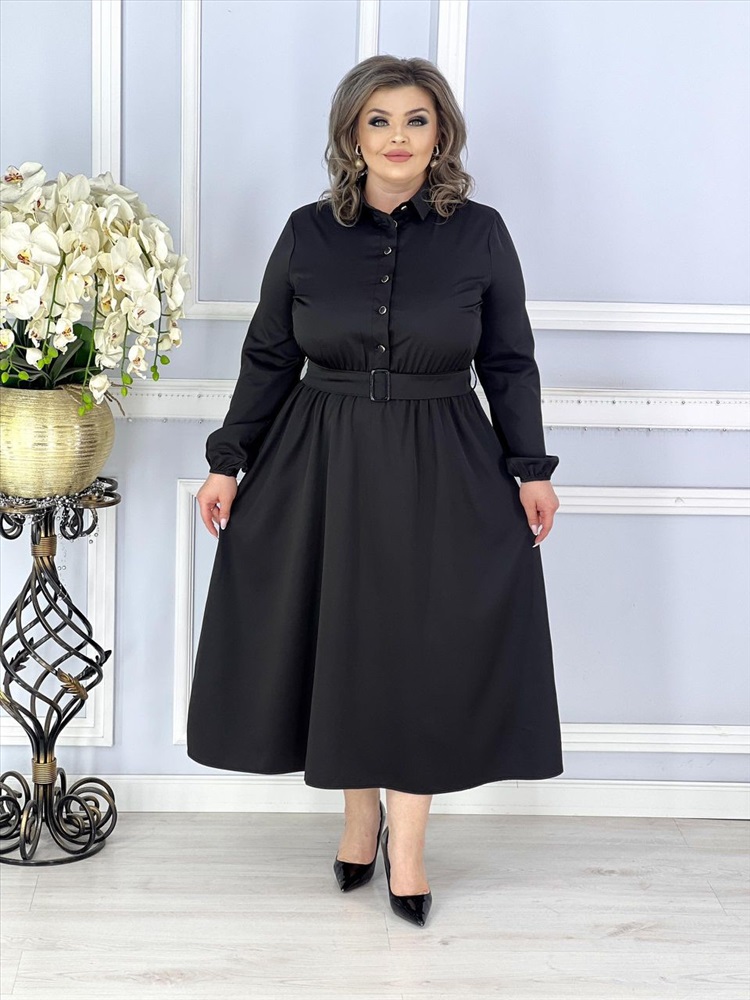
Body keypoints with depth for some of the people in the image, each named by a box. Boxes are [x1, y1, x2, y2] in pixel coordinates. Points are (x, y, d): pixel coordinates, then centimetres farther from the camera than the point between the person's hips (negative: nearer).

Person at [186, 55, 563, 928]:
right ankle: (360, 814, 29)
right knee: (339, 637, 8)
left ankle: (407, 843, 16)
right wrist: (227, 462, 3)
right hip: (321, 466, 1)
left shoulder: (480, 235, -1)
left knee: (424, 648, 2)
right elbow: (267, 356, 6)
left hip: (440, 472, -1)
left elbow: (510, 363, 3)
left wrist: (531, 469, 0)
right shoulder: (308, 232, 1)